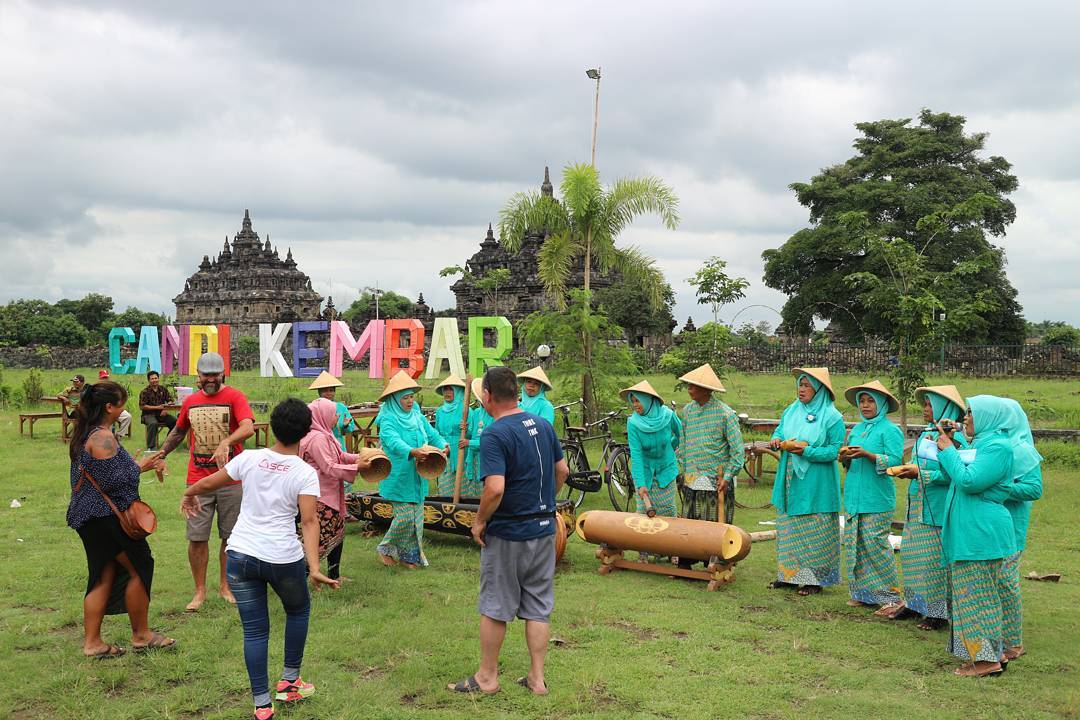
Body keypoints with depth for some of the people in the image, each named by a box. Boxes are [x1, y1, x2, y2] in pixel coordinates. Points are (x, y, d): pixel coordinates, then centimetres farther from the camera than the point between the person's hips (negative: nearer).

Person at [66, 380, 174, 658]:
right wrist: (138, 467, -7)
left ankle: (92, 642, 15)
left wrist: (136, 465, 15)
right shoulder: (103, 438, -19)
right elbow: (111, 481, -23)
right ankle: (141, 635, 14)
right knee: (139, 568, 3)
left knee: (104, 575, 13)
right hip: (106, 517, -10)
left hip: (90, 515, 10)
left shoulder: (85, 434, 12)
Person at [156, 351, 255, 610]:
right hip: (198, 480, 3)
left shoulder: (235, 397, -6)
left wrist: (225, 442, -39)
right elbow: (178, 431, 27)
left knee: (230, 536, 8)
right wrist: (161, 453, 25)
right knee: (196, 538, 1)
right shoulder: (190, 401, 9)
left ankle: (225, 586, 24)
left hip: (231, 480, -3)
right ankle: (200, 591, 15)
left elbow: (248, 428, -24)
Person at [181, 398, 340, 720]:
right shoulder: (306, 473, -9)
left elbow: (208, 483, 10)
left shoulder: (250, 458, -2)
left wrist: (189, 495, 31)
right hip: (284, 558, -2)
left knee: (254, 630, 10)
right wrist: (314, 568, -24)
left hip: (241, 554, 2)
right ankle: (289, 682, 33)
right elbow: (309, 521, -19)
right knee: (298, 610, 26)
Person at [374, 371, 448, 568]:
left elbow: (432, 434, 4)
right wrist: (413, 451, -47)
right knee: (405, 517, -7)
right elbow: (394, 442, -30)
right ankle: (386, 549, 15)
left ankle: (411, 554, 23)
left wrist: (443, 446, -18)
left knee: (417, 517, 10)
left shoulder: (417, 416, 7)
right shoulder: (388, 420, -13)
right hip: (399, 478, -6)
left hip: (417, 477, 6)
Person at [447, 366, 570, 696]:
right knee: (538, 607, 13)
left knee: (494, 608, 9)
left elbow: (495, 488, -29)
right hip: (544, 530, 7)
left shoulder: (495, 434, -19)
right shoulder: (543, 425, 4)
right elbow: (562, 470, 13)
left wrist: (480, 521, -14)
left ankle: (487, 677, 21)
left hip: (507, 535, -7)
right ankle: (537, 678, 19)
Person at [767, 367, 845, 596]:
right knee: (788, 529, 12)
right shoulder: (792, 411, 8)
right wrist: (776, 440, -6)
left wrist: (807, 451, -22)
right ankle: (789, 574, 22)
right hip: (790, 483, 6)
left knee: (814, 532, 0)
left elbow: (835, 450, -12)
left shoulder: (832, 417, -9)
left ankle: (814, 578, 10)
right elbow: (779, 430, 17)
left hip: (816, 486, -6)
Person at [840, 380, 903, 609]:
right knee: (854, 544, 7)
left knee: (875, 544, -8)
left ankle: (889, 594, 3)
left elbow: (895, 461, -14)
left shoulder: (890, 430, -4)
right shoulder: (857, 430, 16)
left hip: (877, 499, -7)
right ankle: (861, 591, 17)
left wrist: (867, 455, -23)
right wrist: (845, 458, -2)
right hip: (854, 496, 7)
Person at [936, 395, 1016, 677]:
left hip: (982, 533, -10)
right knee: (972, 592, 13)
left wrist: (948, 451, -13)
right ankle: (990, 651, 20)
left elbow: (969, 481, -23)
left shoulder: (998, 447, -15)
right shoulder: (980, 443, 16)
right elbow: (955, 477, 18)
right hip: (967, 532, 10)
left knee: (977, 594, -5)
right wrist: (947, 448, 8)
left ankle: (988, 658, 1)